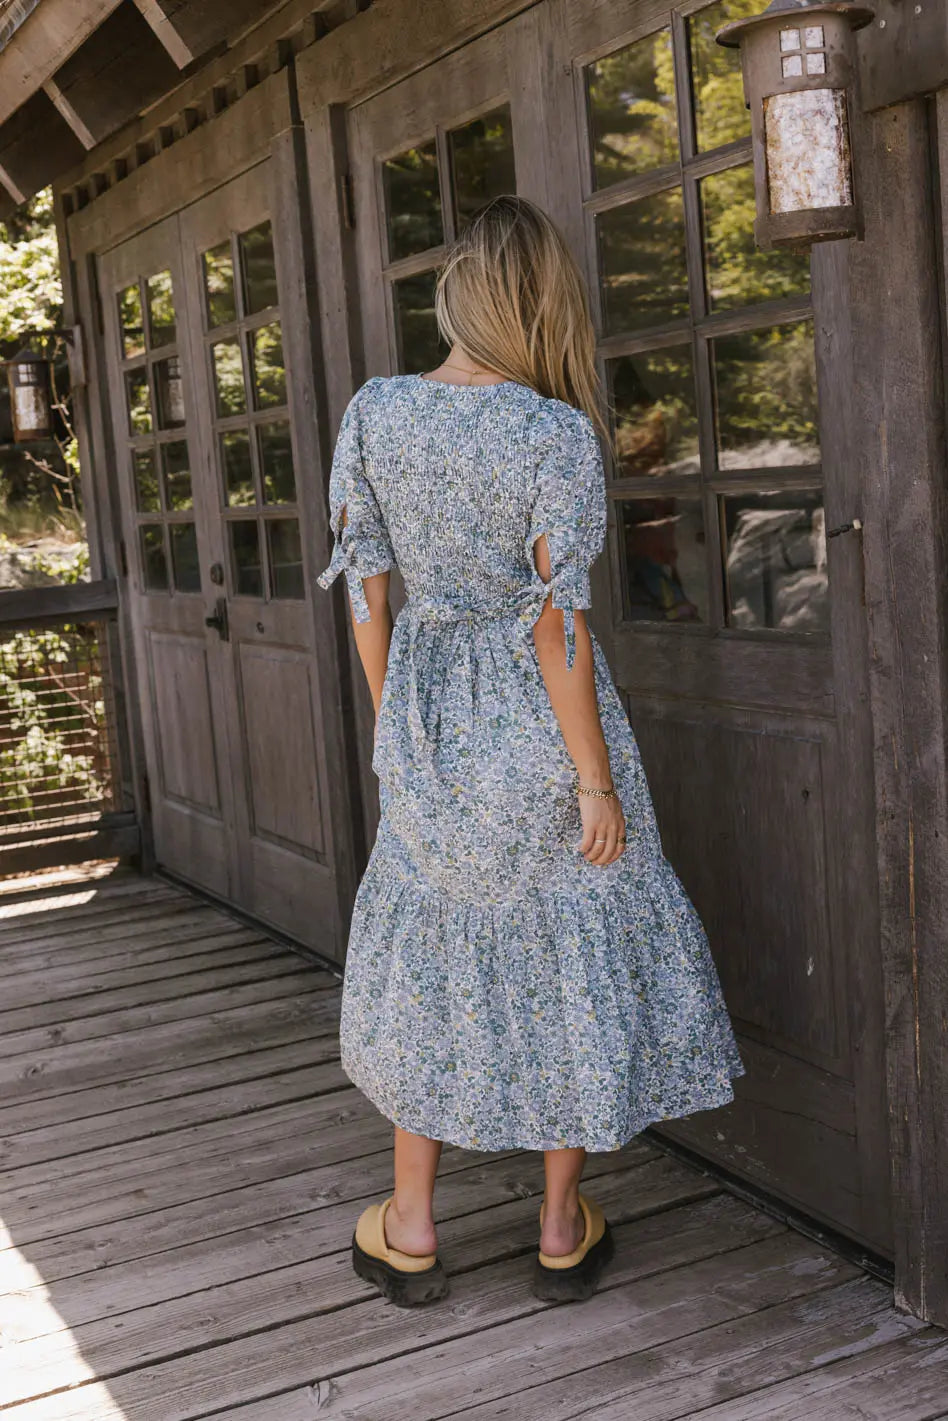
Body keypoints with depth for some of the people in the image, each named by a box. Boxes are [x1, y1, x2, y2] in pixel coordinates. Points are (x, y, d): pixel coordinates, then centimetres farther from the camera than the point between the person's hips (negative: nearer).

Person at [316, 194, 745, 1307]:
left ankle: (409, 1228, 26)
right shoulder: (558, 435, -16)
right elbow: (557, 622, -17)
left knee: (425, 953, 16)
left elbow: (366, 588, 1)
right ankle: (564, 1228, 24)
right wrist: (596, 782, -10)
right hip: (540, 723, -3)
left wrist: (392, 724, 13)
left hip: (427, 724, 4)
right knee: (571, 957, 11)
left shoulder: (373, 413, -4)